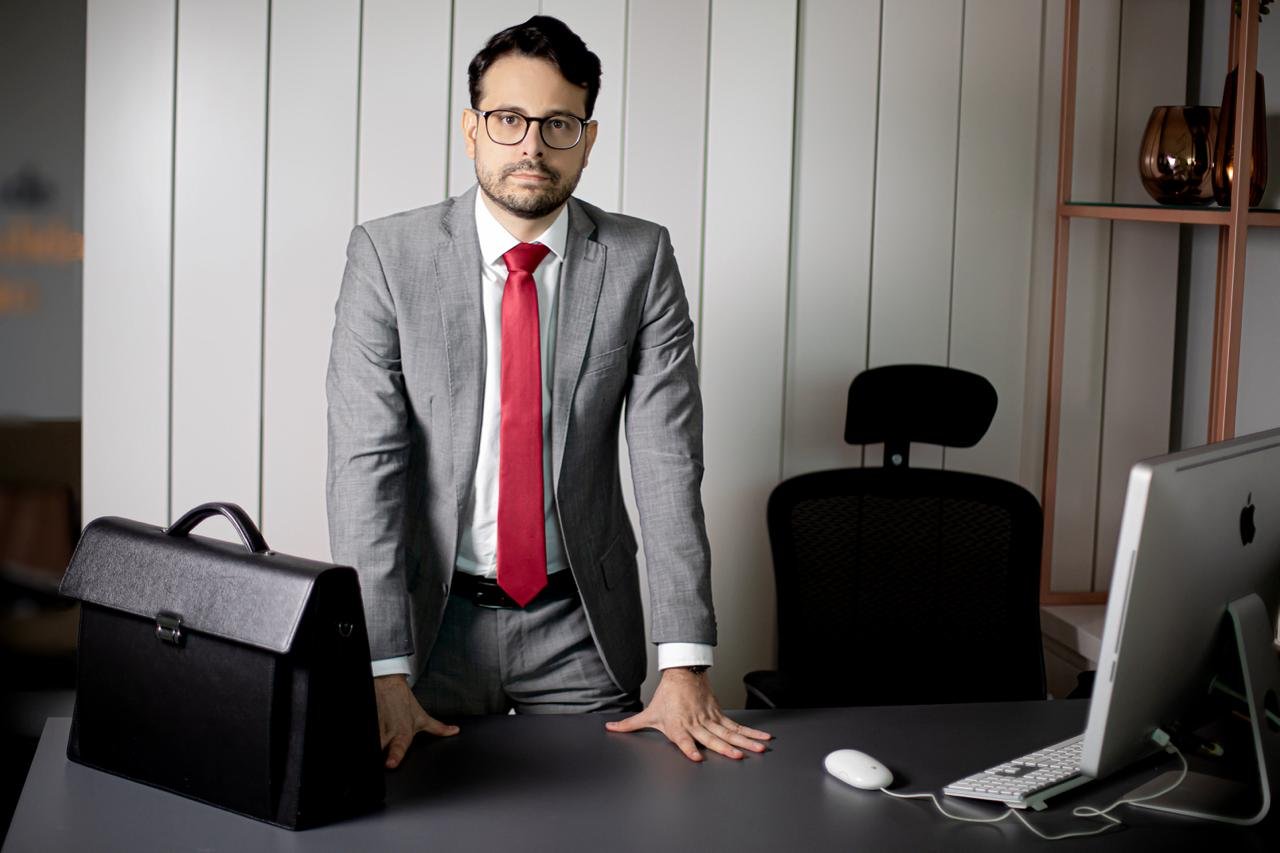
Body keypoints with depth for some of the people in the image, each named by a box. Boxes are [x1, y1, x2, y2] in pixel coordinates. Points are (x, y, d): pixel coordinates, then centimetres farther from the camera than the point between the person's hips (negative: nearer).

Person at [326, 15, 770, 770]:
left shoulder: (641, 261, -5)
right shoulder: (388, 256, -8)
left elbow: (670, 462, -10)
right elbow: (366, 463, -13)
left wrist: (685, 667, -18)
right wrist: (383, 672, -21)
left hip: (582, 626, 1)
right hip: (433, 616, -1)